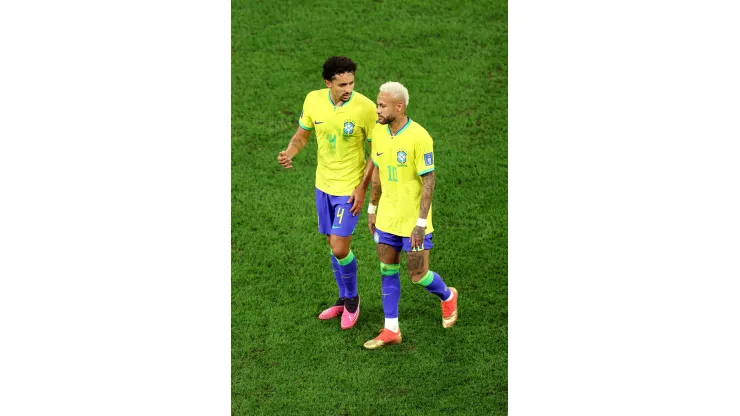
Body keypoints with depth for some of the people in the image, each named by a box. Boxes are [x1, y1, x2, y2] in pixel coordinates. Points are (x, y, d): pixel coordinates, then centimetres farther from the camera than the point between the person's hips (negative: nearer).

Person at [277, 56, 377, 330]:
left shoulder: (365, 108, -20)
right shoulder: (313, 100, -8)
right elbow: (302, 135, 7)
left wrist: (362, 187, -14)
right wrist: (289, 153, -15)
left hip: (350, 188, -5)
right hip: (324, 184, 5)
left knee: (340, 249, -7)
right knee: (333, 245, 15)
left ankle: (352, 299, 19)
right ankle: (344, 299, 35)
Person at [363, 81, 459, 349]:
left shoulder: (419, 137, -21)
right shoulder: (379, 132, -1)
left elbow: (429, 182, -18)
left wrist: (421, 223, -20)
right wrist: (372, 209, 16)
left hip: (412, 221, -6)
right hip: (387, 217, 6)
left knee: (418, 275, 2)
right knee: (387, 271, 9)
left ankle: (447, 297, 33)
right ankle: (391, 330, 18)